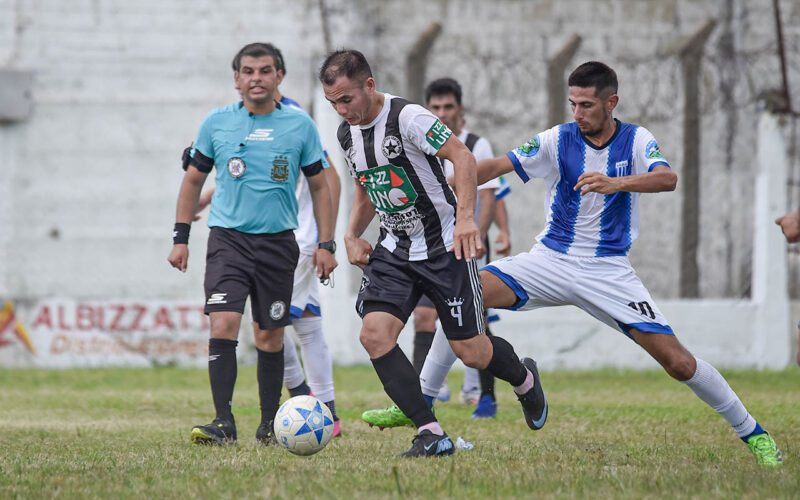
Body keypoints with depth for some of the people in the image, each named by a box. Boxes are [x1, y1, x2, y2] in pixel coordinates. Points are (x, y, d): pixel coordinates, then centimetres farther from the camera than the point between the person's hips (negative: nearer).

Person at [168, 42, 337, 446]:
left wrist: (326, 244, 3)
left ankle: (269, 426, 15)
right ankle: (224, 423, -17)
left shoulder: (300, 125, 2)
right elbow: (193, 180, 13)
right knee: (223, 325, -16)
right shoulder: (217, 123, 3)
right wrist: (180, 238, 8)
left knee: (270, 337, 5)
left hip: (278, 241, 1)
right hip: (228, 237, -1)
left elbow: (319, 186, 10)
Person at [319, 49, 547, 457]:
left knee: (470, 352, -2)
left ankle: (524, 379, 35)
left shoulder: (407, 118, -19)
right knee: (373, 334, -17)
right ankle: (431, 435, -13)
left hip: (445, 245, -6)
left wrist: (466, 218, -35)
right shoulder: (347, 133, 5)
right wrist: (352, 235, 6)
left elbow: (463, 157, -24)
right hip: (394, 251, 6)